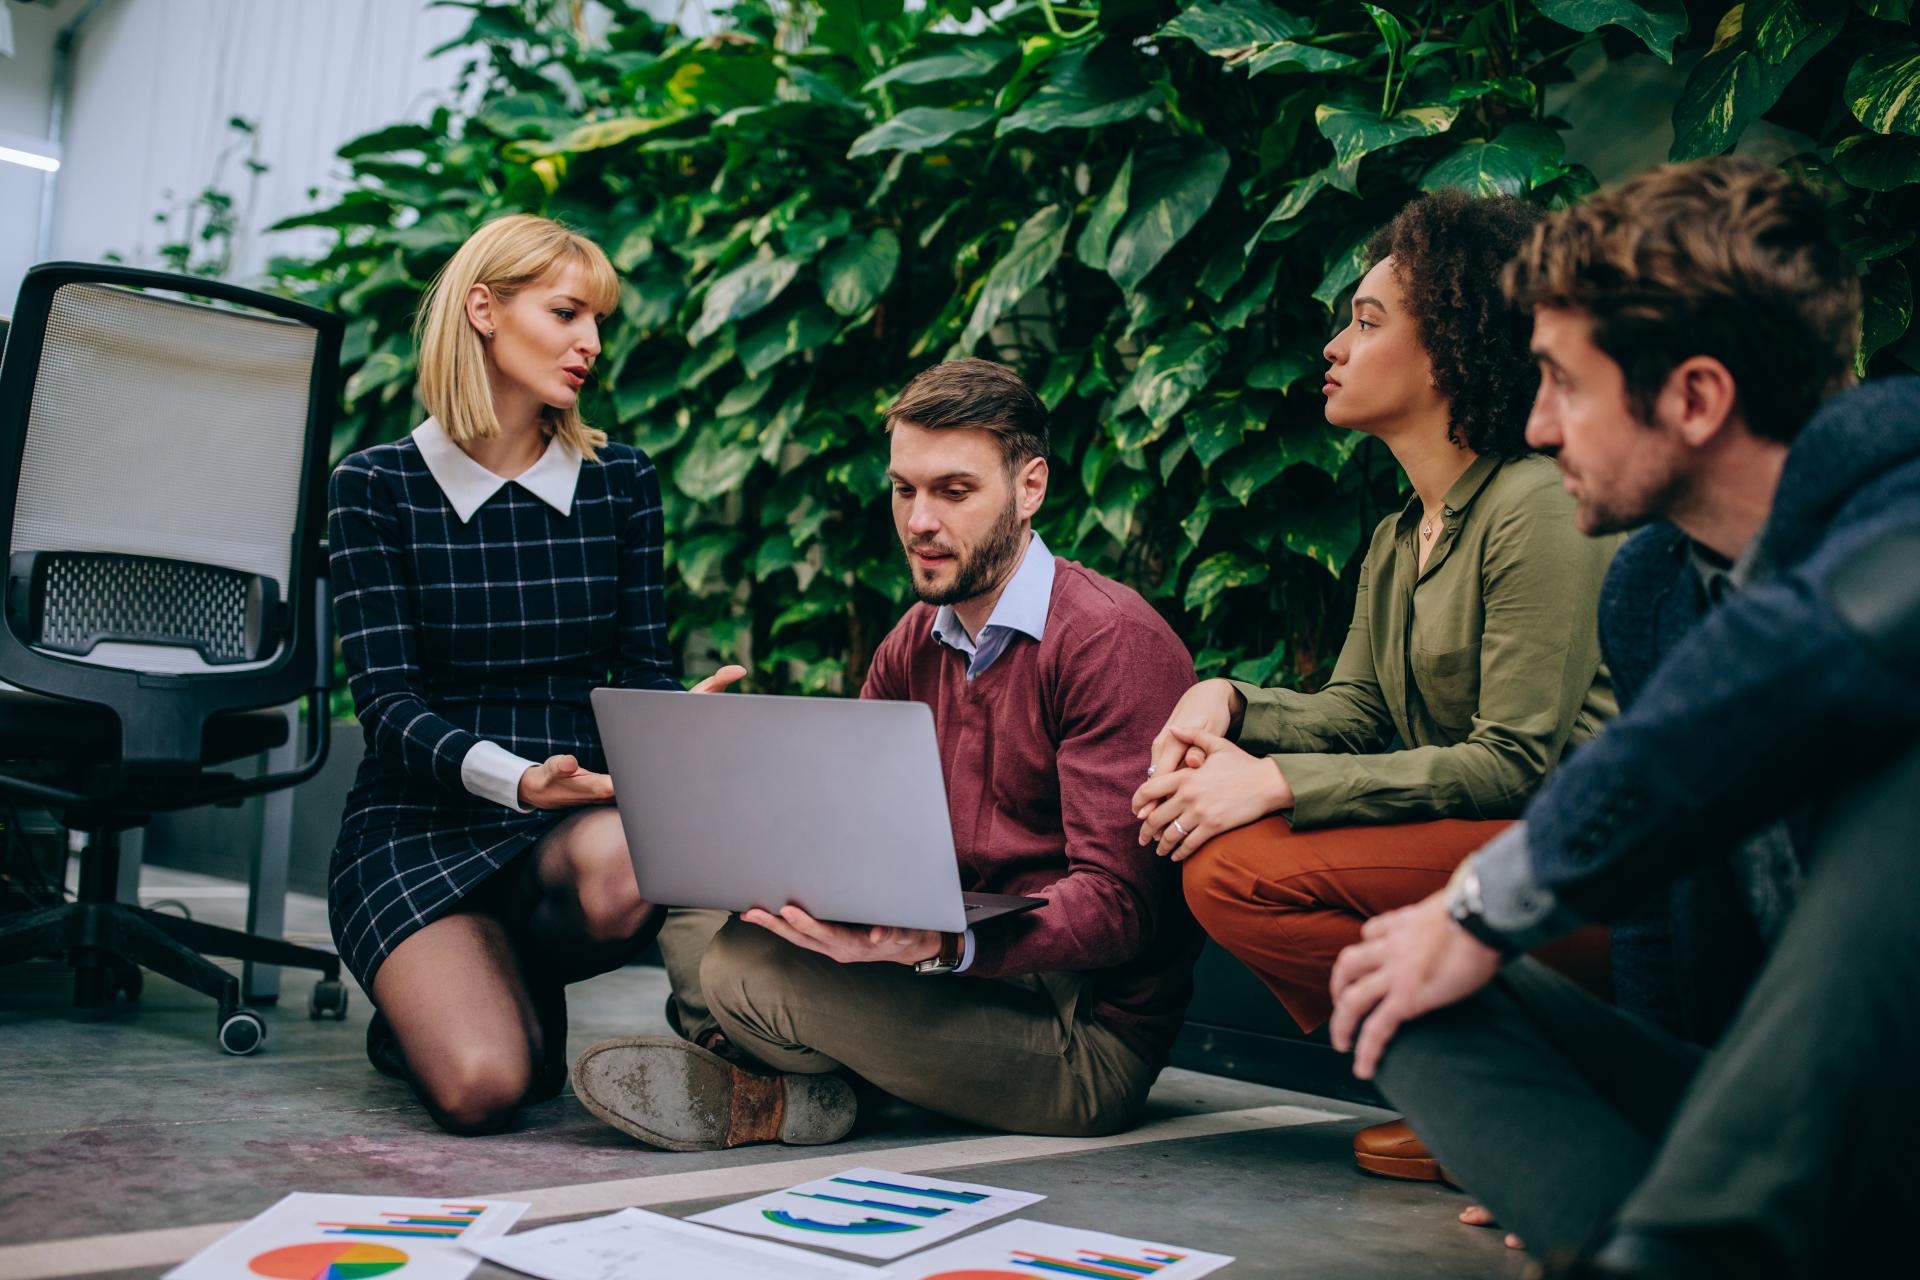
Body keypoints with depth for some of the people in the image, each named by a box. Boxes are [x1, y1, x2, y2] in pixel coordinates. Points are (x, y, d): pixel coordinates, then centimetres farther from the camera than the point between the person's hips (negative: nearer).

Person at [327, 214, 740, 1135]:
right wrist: (514, 778, -29)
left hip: (578, 817, 2)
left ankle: (519, 982, 0)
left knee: (621, 867, -37)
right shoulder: (375, 488, -2)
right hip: (419, 822, -2)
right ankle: (434, 999, 13)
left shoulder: (621, 481, 7)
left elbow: (642, 670, 6)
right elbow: (387, 700, -9)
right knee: (479, 1088, -26)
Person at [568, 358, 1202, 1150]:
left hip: (1089, 1034, -8)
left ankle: (763, 1096, 6)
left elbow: (1119, 904, -24)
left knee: (751, 968, -23)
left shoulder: (1112, 641, -16)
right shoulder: (913, 645, 11)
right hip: (965, 978, 8)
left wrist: (942, 948, -40)